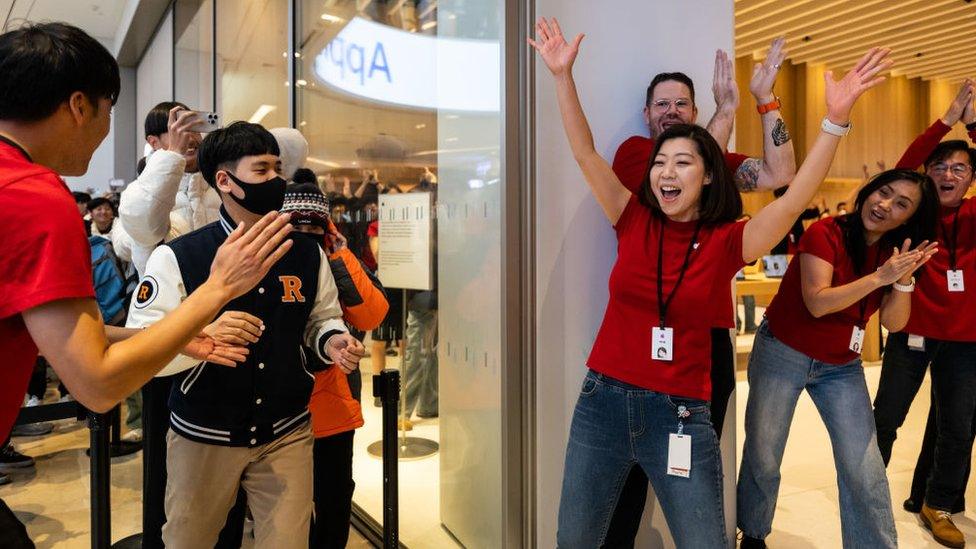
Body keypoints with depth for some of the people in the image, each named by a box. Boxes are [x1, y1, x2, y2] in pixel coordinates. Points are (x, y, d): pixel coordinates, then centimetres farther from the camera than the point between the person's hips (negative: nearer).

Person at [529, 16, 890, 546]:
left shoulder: (726, 242, -3)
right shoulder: (633, 222, 0)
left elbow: (792, 202, -16)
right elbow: (585, 153, -4)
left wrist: (835, 121, -25)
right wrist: (563, 74, -9)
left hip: (680, 415, -2)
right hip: (602, 402, 2)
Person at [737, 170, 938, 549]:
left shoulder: (894, 252, 2)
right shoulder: (826, 233, -14)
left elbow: (894, 323, -6)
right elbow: (817, 303, -23)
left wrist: (905, 278, -21)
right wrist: (879, 277, -29)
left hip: (842, 367, 4)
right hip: (782, 355, -4)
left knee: (866, 471, -4)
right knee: (762, 459, 5)